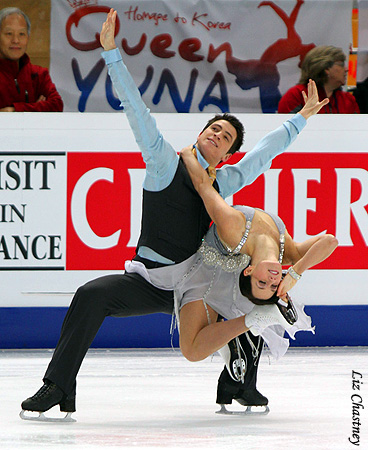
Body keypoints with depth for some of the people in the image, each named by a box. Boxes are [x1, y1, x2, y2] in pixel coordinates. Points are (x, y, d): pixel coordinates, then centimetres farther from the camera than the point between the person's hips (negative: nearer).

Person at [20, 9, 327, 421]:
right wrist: (111, 52, -13)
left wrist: (301, 119, 37)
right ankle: (58, 388, -29)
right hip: (147, 280, -5)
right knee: (91, 295, -32)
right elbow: (135, 107, -7)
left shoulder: (226, 182, 11)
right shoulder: (166, 163, -1)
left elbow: (266, 151, 27)